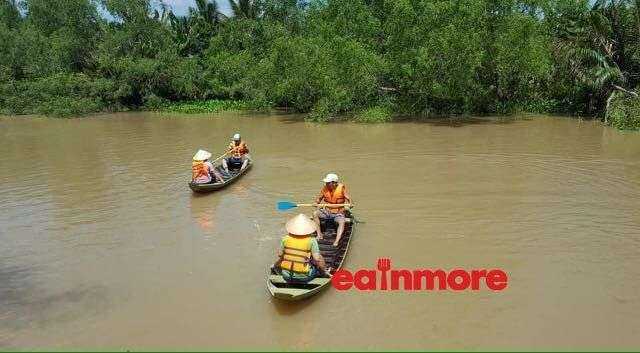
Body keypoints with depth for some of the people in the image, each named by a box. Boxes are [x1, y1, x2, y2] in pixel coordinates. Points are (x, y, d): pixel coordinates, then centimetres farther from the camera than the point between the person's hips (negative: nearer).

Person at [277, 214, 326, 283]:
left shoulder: (286, 239, -5)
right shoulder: (311, 240, -13)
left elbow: (280, 256, 5)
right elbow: (317, 259, -13)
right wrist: (322, 269, 6)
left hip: (286, 276, 3)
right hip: (303, 277, -3)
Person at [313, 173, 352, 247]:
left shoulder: (341, 188, -12)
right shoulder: (325, 188, -3)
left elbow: (348, 199, -12)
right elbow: (319, 198, 6)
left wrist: (349, 204, -33)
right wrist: (317, 202, -16)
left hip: (338, 213, -3)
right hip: (326, 211, 4)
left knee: (342, 222, -34)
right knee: (315, 213, -21)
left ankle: (337, 241, -43)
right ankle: (319, 234, -17)